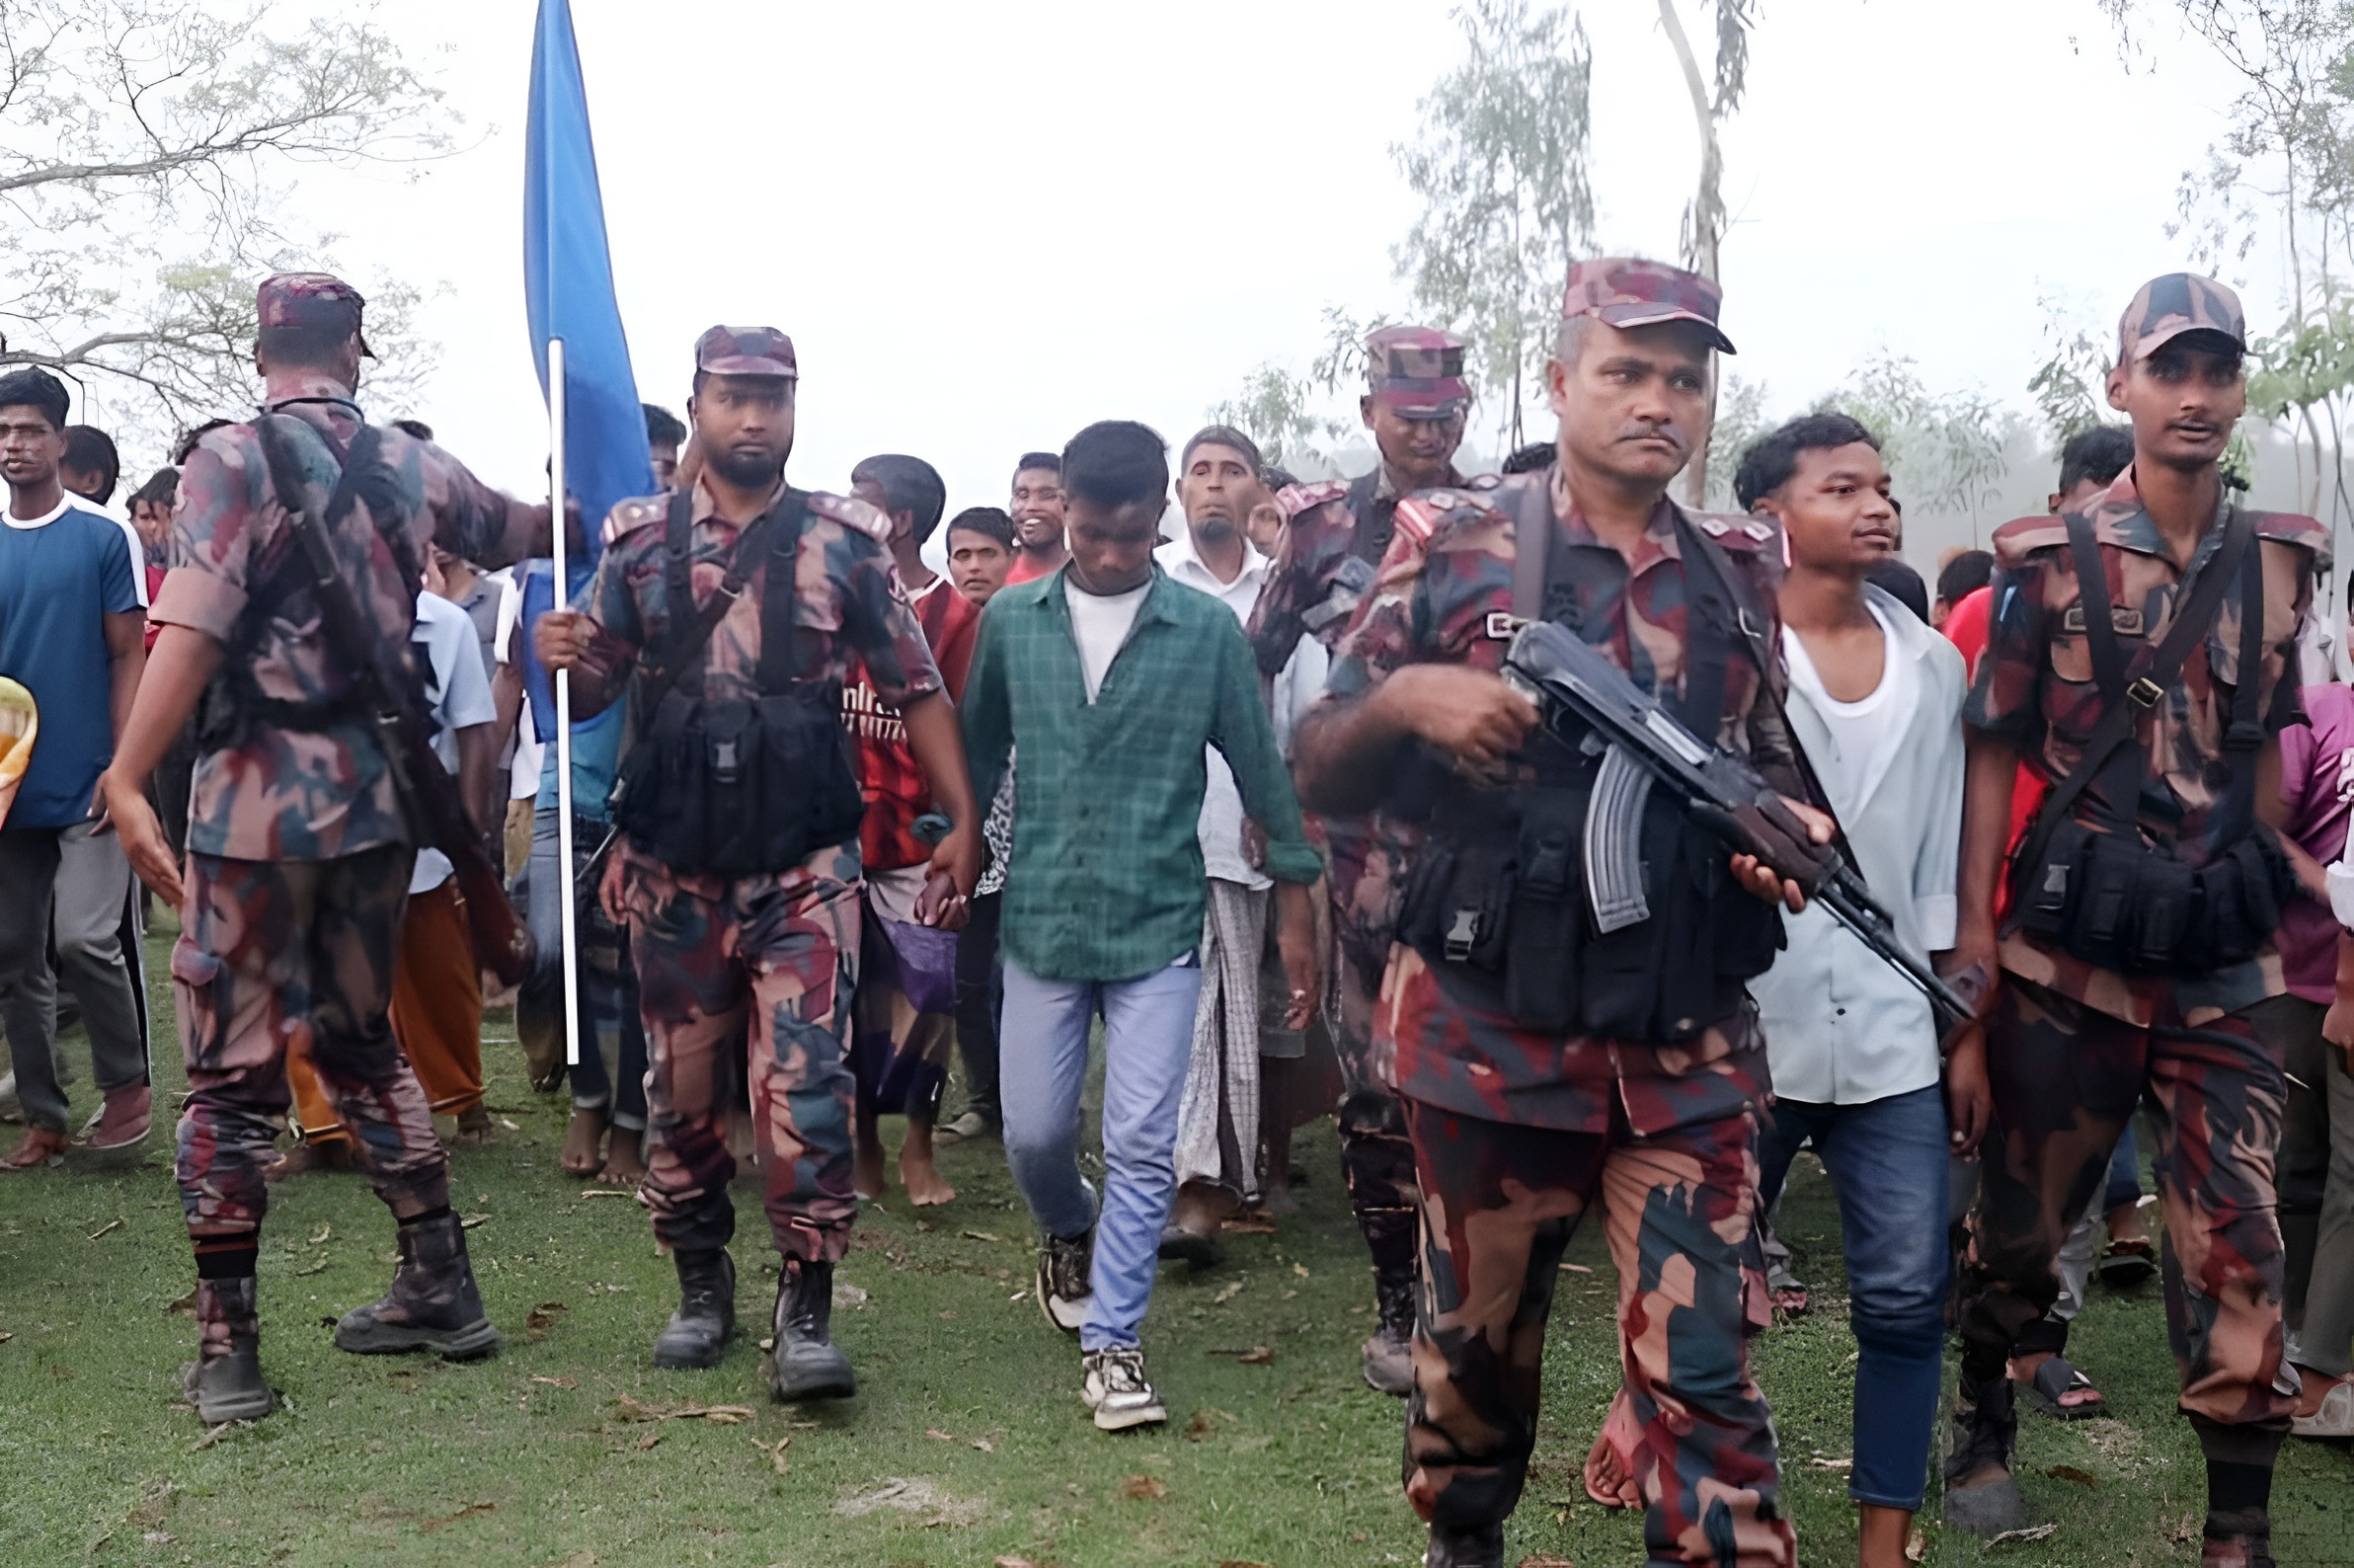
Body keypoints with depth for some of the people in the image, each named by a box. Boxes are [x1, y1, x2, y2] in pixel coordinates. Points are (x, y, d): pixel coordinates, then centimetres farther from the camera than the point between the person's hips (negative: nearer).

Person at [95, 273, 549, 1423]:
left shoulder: (230, 459, -6)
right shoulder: (412, 466, 9)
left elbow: (193, 629, -18)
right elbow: (517, 531, 28)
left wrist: (126, 780, -21)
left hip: (260, 799, -5)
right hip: (381, 796, 5)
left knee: (232, 1070, 4)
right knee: (362, 1045, 18)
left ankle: (227, 1347, 8)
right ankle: (440, 1289, 21)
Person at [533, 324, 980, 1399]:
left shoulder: (846, 541, 1)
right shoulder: (638, 540, 5)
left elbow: (915, 689, 3)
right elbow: (593, 691, 8)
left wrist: (963, 820, -4)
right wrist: (559, 655, -16)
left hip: (804, 866, -2)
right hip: (673, 866, 2)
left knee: (804, 1084, -8)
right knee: (682, 1088, 11)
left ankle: (806, 1310, 2)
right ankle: (700, 1285, 27)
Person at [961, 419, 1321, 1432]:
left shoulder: (1207, 629, -4)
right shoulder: (1011, 619, 2)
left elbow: (1259, 769, 2)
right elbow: (979, 751, 13)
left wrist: (1296, 906, 3)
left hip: (1157, 927, -2)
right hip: (1040, 920, 2)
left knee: (1141, 1145, -3)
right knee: (1034, 1134, 9)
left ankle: (1111, 1341, 11)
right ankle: (1068, 1237, 42)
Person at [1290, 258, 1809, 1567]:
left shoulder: (1742, 577, 7)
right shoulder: (1455, 548, -2)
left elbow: (1774, 769, 16)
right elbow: (1321, 776, -1)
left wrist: (1788, 827, -7)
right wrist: (1403, 696, -21)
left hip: (1690, 1050, 1)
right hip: (1491, 1034, -1)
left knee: (1702, 1370, -1)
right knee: (1478, 1339, 16)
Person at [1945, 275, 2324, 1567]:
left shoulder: (2282, 560, 6)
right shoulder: (2049, 562, -5)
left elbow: (2264, 743, 16)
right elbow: (1994, 752, -4)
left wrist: (2279, 875, 14)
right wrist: (1972, 934, -7)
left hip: (2224, 962, 3)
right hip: (2068, 950, -2)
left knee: (2237, 1250, 1)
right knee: (2020, 1218, 12)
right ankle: (1982, 1428, 35)